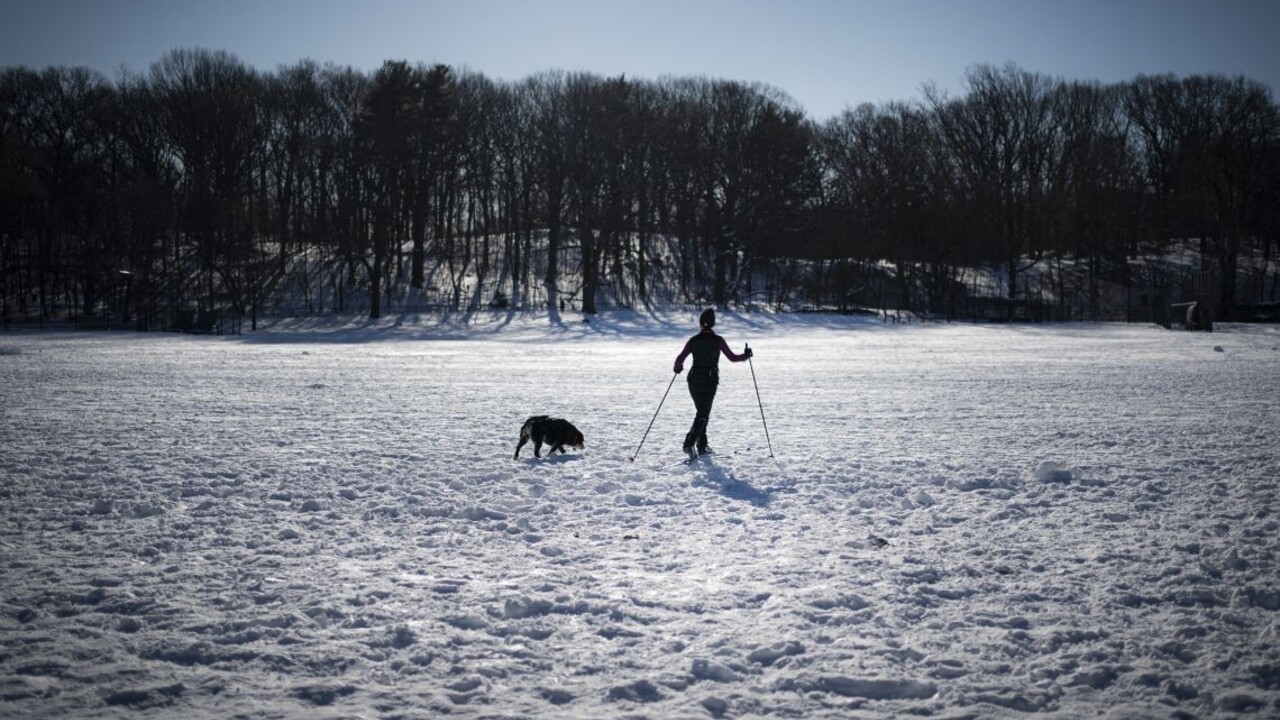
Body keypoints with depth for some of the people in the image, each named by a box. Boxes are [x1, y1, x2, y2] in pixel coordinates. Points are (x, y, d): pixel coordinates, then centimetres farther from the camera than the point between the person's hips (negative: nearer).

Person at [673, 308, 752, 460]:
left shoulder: (693, 340, -3)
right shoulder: (718, 340, -7)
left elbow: (680, 359, -7)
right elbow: (732, 357, -3)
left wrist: (678, 367, 15)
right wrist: (745, 355, 15)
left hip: (694, 380, 3)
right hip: (710, 381, -3)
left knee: (702, 411, 20)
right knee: (703, 414, -3)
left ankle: (702, 445, 19)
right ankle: (690, 443, -22)